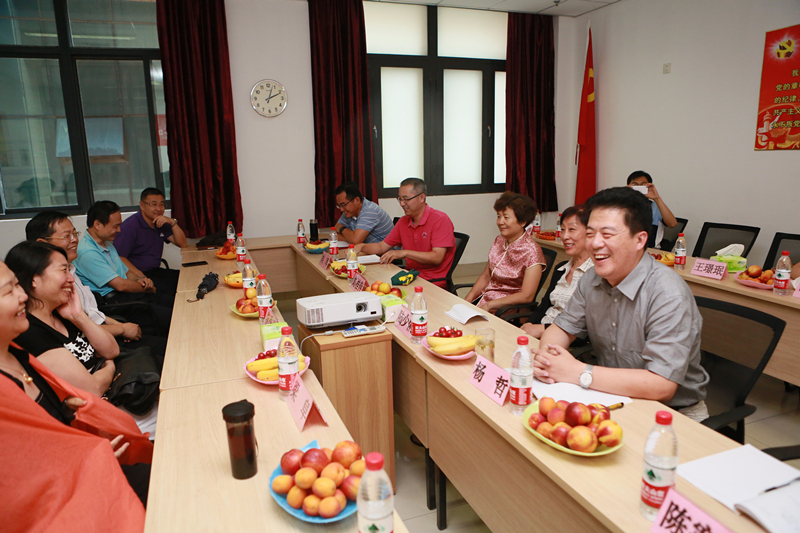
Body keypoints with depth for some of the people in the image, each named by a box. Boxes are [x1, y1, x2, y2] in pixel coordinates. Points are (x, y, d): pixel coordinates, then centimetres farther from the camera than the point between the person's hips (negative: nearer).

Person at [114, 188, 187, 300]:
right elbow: (118, 257, -18)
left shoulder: (161, 224, 14)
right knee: (168, 291, -32)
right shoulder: (130, 226, -10)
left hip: (156, 271, 8)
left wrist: (172, 222, -5)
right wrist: (140, 277, -28)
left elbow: (182, 244, 10)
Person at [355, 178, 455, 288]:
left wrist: (404, 252, -25)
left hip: (435, 282, -7)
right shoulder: (403, 221, 13)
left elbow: (437, 257, -20)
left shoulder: (440, 220, -10)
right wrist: (361, 247, -1)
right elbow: (382, 247, 18)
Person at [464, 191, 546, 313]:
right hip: (484, 298, 7)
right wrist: (468, 299, -1)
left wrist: (489, 305, -18)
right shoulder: (499, 241, 7)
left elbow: (526, 296, -18)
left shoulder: (531, 252, -14)